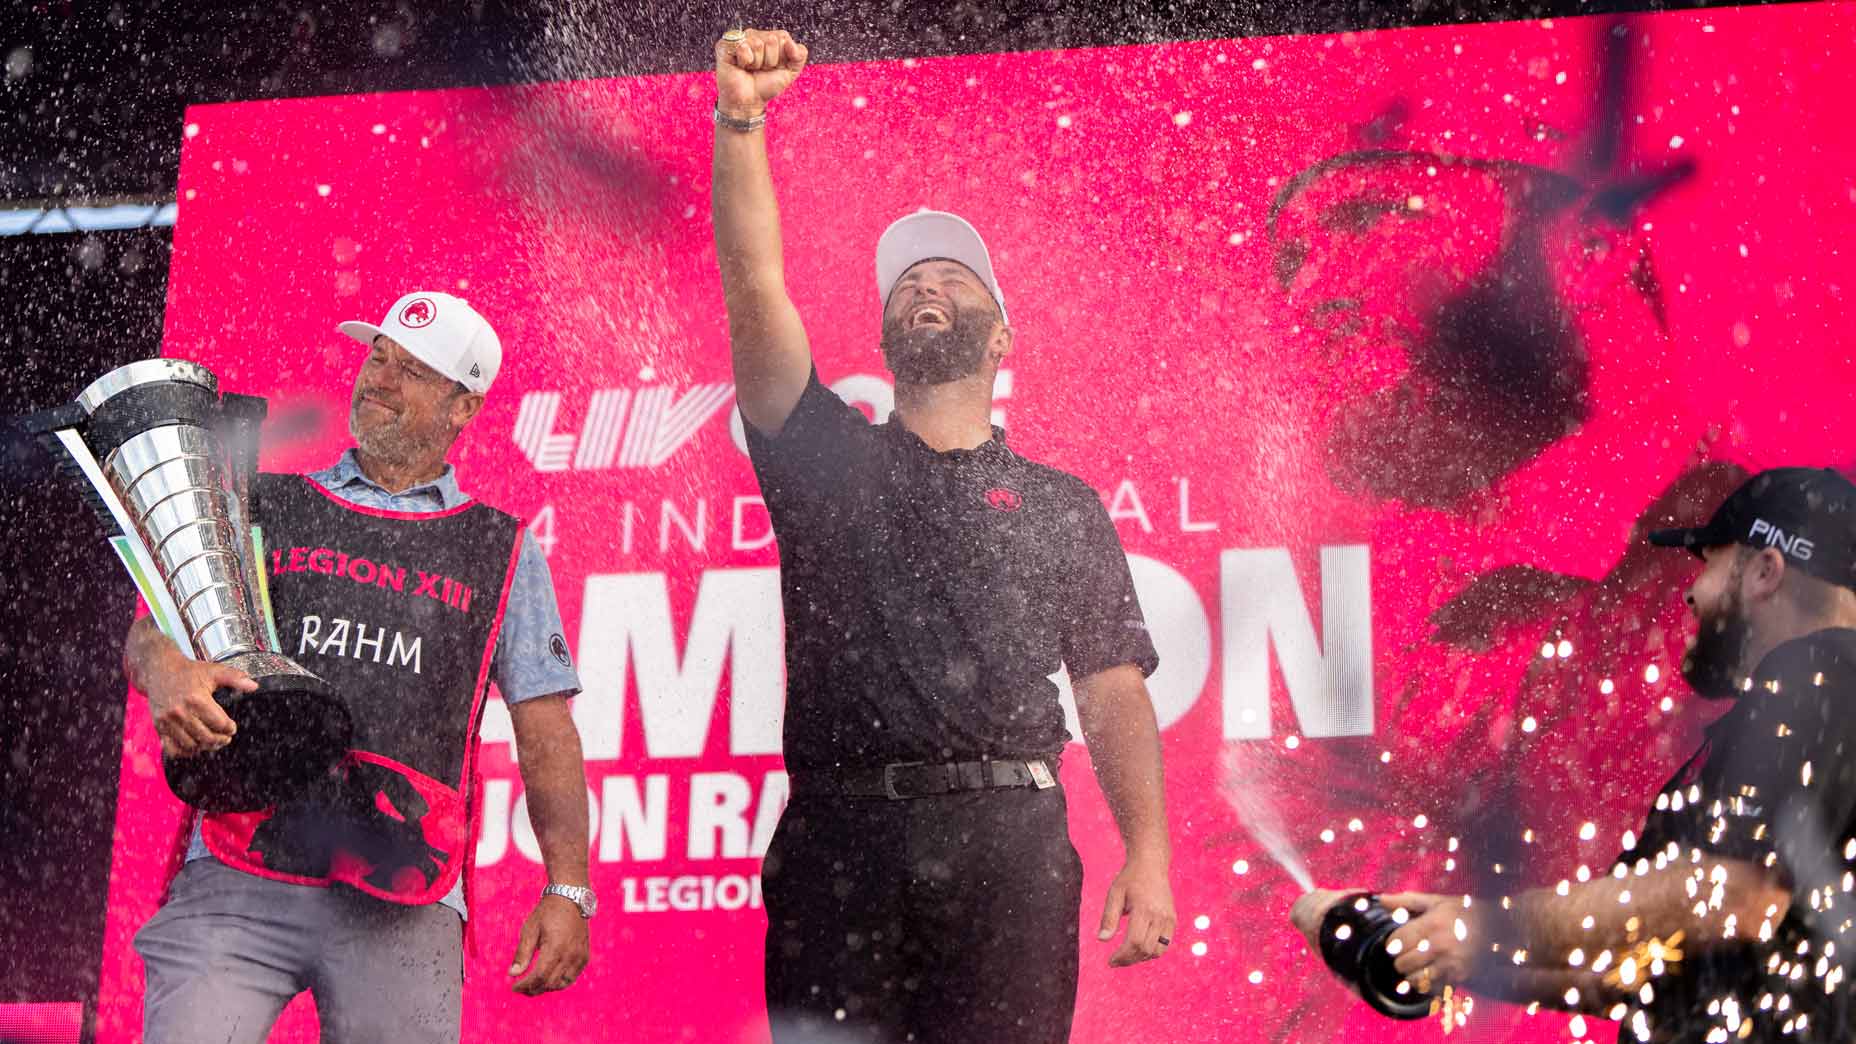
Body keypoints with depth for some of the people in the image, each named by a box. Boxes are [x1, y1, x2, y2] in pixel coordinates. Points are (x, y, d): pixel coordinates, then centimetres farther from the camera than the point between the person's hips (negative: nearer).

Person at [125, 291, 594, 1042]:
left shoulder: (503, 552, 16)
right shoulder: (263, 508, 18)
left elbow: (545, 732, 12)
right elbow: (154, 624, 6)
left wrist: (568, 889, 0)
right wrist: (166, 669, -19)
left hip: (402, 903, 0)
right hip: (238, 881, 0)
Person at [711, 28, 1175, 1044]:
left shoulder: (1062, 506, 18)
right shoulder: (827, 459, 17)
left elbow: (1113, 694, 9)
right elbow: (755, 284, 4)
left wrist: (1147, 856, -5)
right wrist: (739, 121, -8)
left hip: (1008, 846, 0)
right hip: (843, 841, 0)